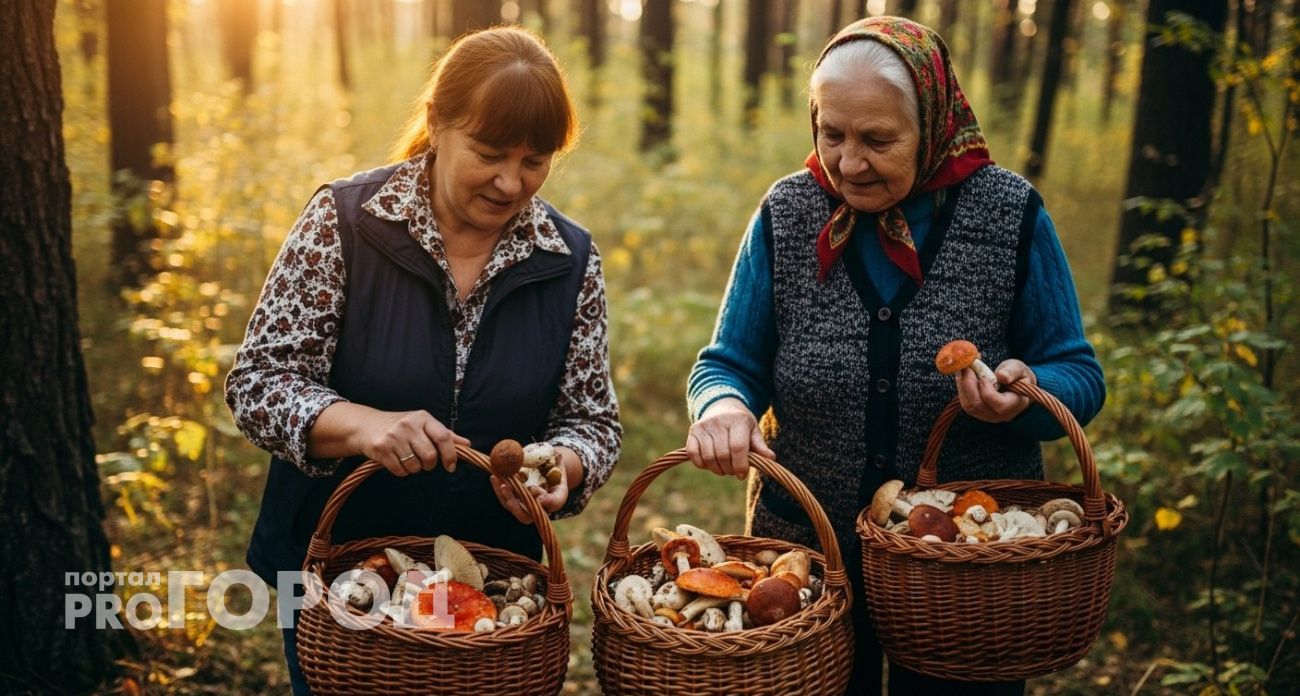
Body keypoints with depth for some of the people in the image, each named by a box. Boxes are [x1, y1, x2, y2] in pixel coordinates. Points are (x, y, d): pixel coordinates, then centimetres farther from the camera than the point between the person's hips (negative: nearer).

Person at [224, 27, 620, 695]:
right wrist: (361, 425, -32)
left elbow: (592, 419, -1)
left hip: (493, 586, 2)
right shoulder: (344, 220, -13)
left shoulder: (570, 259, -6)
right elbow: (255, 381, -14)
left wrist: (560, 467, -24)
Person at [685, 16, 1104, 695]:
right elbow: (727, 365, -2)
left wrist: (1026, 392, -27)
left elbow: (1079, 377, -4)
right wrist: (724, 406, -25)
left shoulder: (1011, 216, -9)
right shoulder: (787, 215, -5)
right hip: (807, 559, 1)